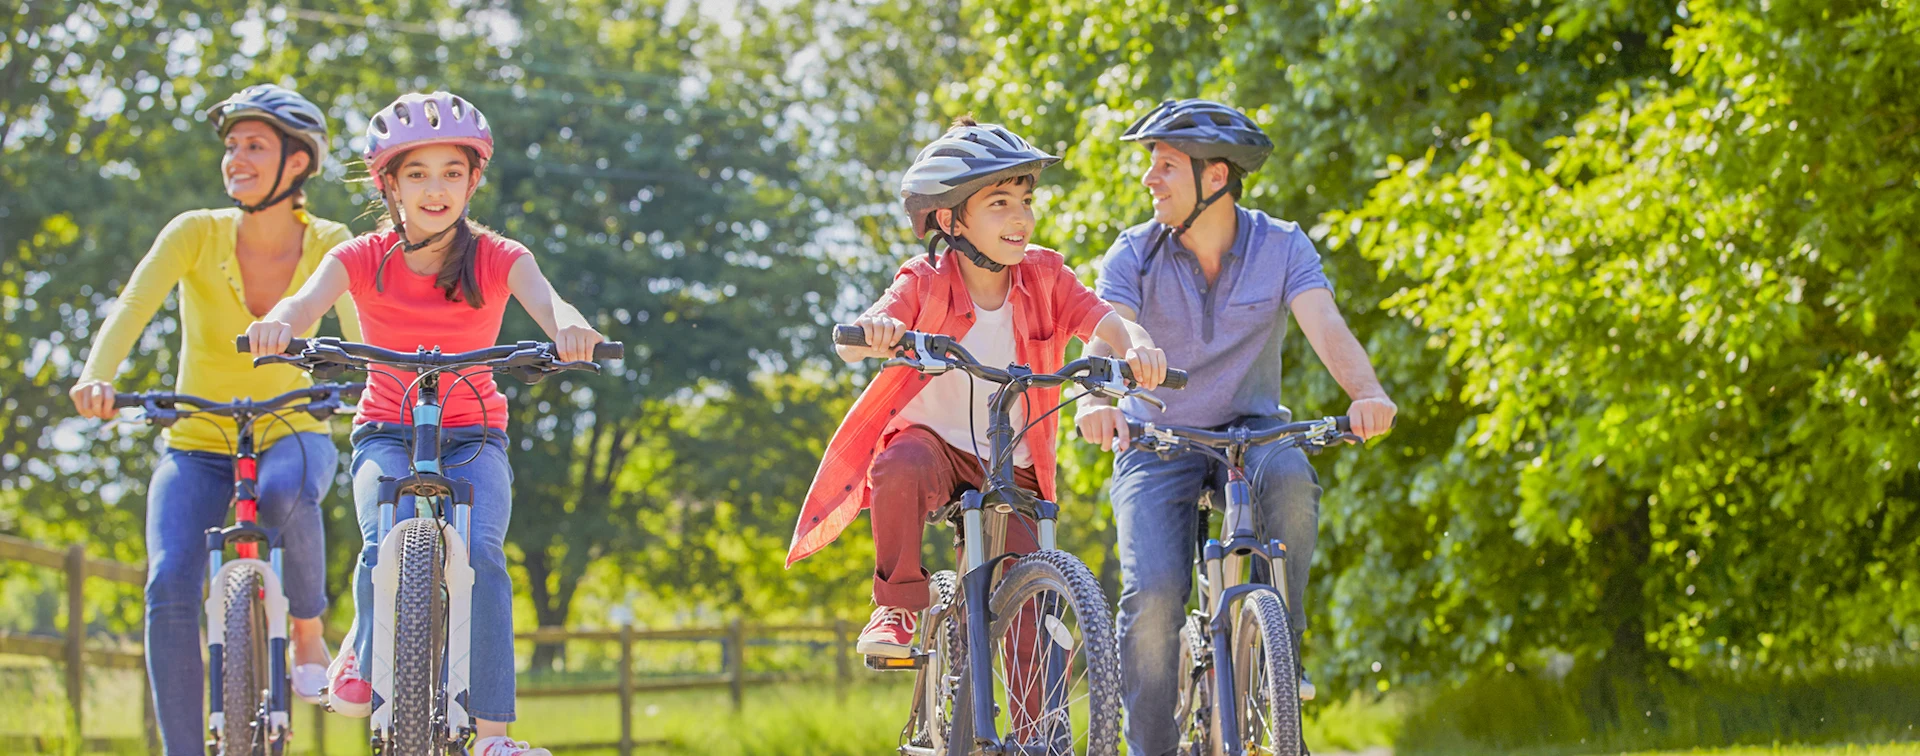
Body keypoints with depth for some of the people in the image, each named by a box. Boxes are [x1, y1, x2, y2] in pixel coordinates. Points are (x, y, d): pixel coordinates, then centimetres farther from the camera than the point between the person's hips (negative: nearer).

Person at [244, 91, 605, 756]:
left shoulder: (497, 258, -6)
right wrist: (279, 322, -50)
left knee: (480, 554, -26)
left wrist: (571, 328, -51)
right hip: (388, 435, 0)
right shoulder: (365, 258, -6)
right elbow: (310, 298, -25)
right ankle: (363, 659, 1)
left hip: (473, 439, 0)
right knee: (386, 549, -29)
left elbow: (546, 302, -26)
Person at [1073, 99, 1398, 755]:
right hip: (1159, 442, 0)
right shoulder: (1134, 254, -7)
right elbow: (1108, 337, -23)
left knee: (1290, 479, -36)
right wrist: (1097, 401, -47)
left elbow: (1326, 328, -22)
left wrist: (1367, 394, -44)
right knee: (1152, 597, -21)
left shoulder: (1282, 247, -7)